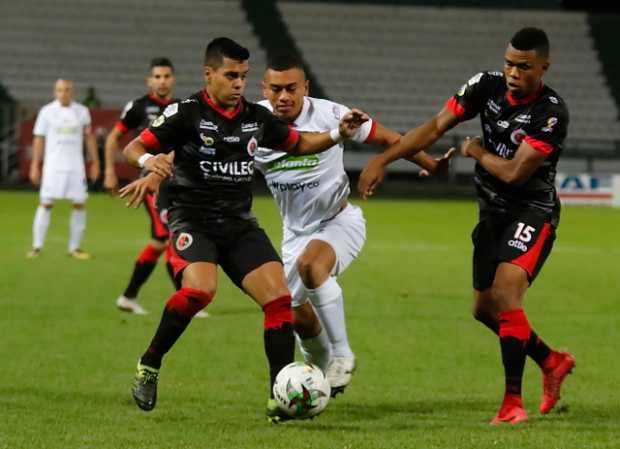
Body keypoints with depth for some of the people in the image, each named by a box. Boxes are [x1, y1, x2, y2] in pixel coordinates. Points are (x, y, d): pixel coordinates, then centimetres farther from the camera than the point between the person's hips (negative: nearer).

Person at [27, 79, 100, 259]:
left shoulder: (82, 111, 6)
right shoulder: (47, 111, 1)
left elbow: (89, 137, 13)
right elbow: (39, 139, 3)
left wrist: (95, 163, 9)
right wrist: (35, 166, 0)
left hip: (76, 166, 2)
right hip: (53, 165, -2)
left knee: (79, 204, 0)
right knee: (46, 203, -6)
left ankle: (75, 248, 8)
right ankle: (37, 246, 0)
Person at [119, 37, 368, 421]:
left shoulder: (257, 117, 7)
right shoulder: (186, 113, -7)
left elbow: (298, 143, 22)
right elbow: (133, 149, -7)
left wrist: (338, 135, 5)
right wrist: (148, 161, -30)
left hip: (239, 223, 5)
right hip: (193, 220, -5)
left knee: (279, 298, -11)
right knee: (200, 290, -31)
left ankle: (281, 399, -7)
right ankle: (149, 367, -10)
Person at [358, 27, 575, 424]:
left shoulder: (552, 113, -24)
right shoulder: (488, 86, -7)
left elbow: (514, 172, -26)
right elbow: (436, 127, -7)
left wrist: (476, 151, -8)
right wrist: (382, 160, -14)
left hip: (532, 214, -7)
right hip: (493, 212, 7)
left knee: (504, 293, -26)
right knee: (486, 309, 14)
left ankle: (513, 402, -20)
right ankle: (553, 362, 38)